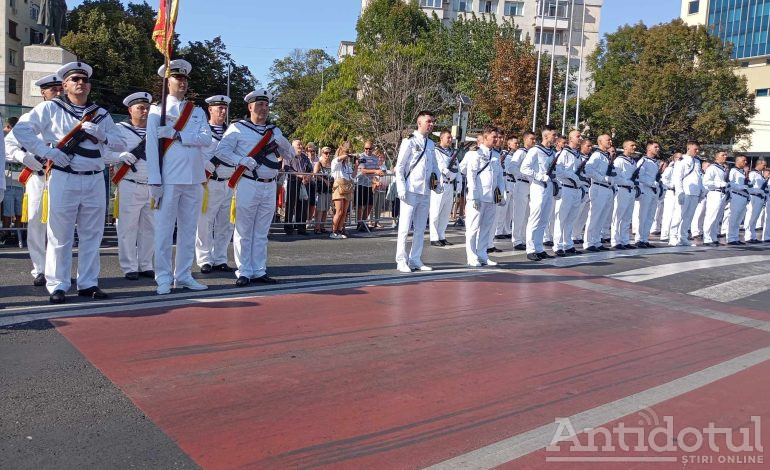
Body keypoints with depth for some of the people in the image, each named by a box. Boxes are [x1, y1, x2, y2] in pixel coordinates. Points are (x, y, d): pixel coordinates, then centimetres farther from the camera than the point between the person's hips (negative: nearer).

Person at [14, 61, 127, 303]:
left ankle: (88, 283, 14)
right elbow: (21, 129, -2)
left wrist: (102, 134, -7)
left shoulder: (101, 114, 16)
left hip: (94, 181, 4)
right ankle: (57, 285, 7)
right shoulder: (50, 108, 5)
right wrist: (47, 150, -10)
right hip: (63, 179, -3)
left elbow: (121, 144, 12)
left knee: (92, 235, 6)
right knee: (60, 235, -1)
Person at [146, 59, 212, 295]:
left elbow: (207, 138, -2)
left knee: (189, 229, 8)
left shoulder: (198, 112, 14)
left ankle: (183, 276, 16)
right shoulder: (157, 111, 4)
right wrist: (154, 181, -12)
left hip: (194, 178, 4)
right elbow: (151, 147, -3)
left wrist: (177, 135, -14)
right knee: (164, 230, -2)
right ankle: (163, 279, 5)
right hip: (168, 179, -4)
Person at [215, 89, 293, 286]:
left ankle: (259, 271, 16)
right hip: (248, 185, -5)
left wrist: (280, 142, -3)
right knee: (244, 232, -1)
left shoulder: (275, 131, 16)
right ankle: (244, 273, 6)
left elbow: (290, 155, 17)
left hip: (270, 186, 5)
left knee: (261, 233, 10)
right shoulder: (238, 128, 1)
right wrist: (244, 161, -19)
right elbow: (221, 150, -7)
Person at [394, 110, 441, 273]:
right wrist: (402, 188, -14)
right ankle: (401, 261, 3)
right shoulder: (409, 142, -4)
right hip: (411, 191, -7)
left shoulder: (431, 144, 15)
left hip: (426, 192, 7)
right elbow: (399, 167, -6)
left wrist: (437, 181, 8)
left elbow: (434, 166, 24)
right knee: (405, 227, -3)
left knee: (420, 228, 10)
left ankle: (415, 260, 18)